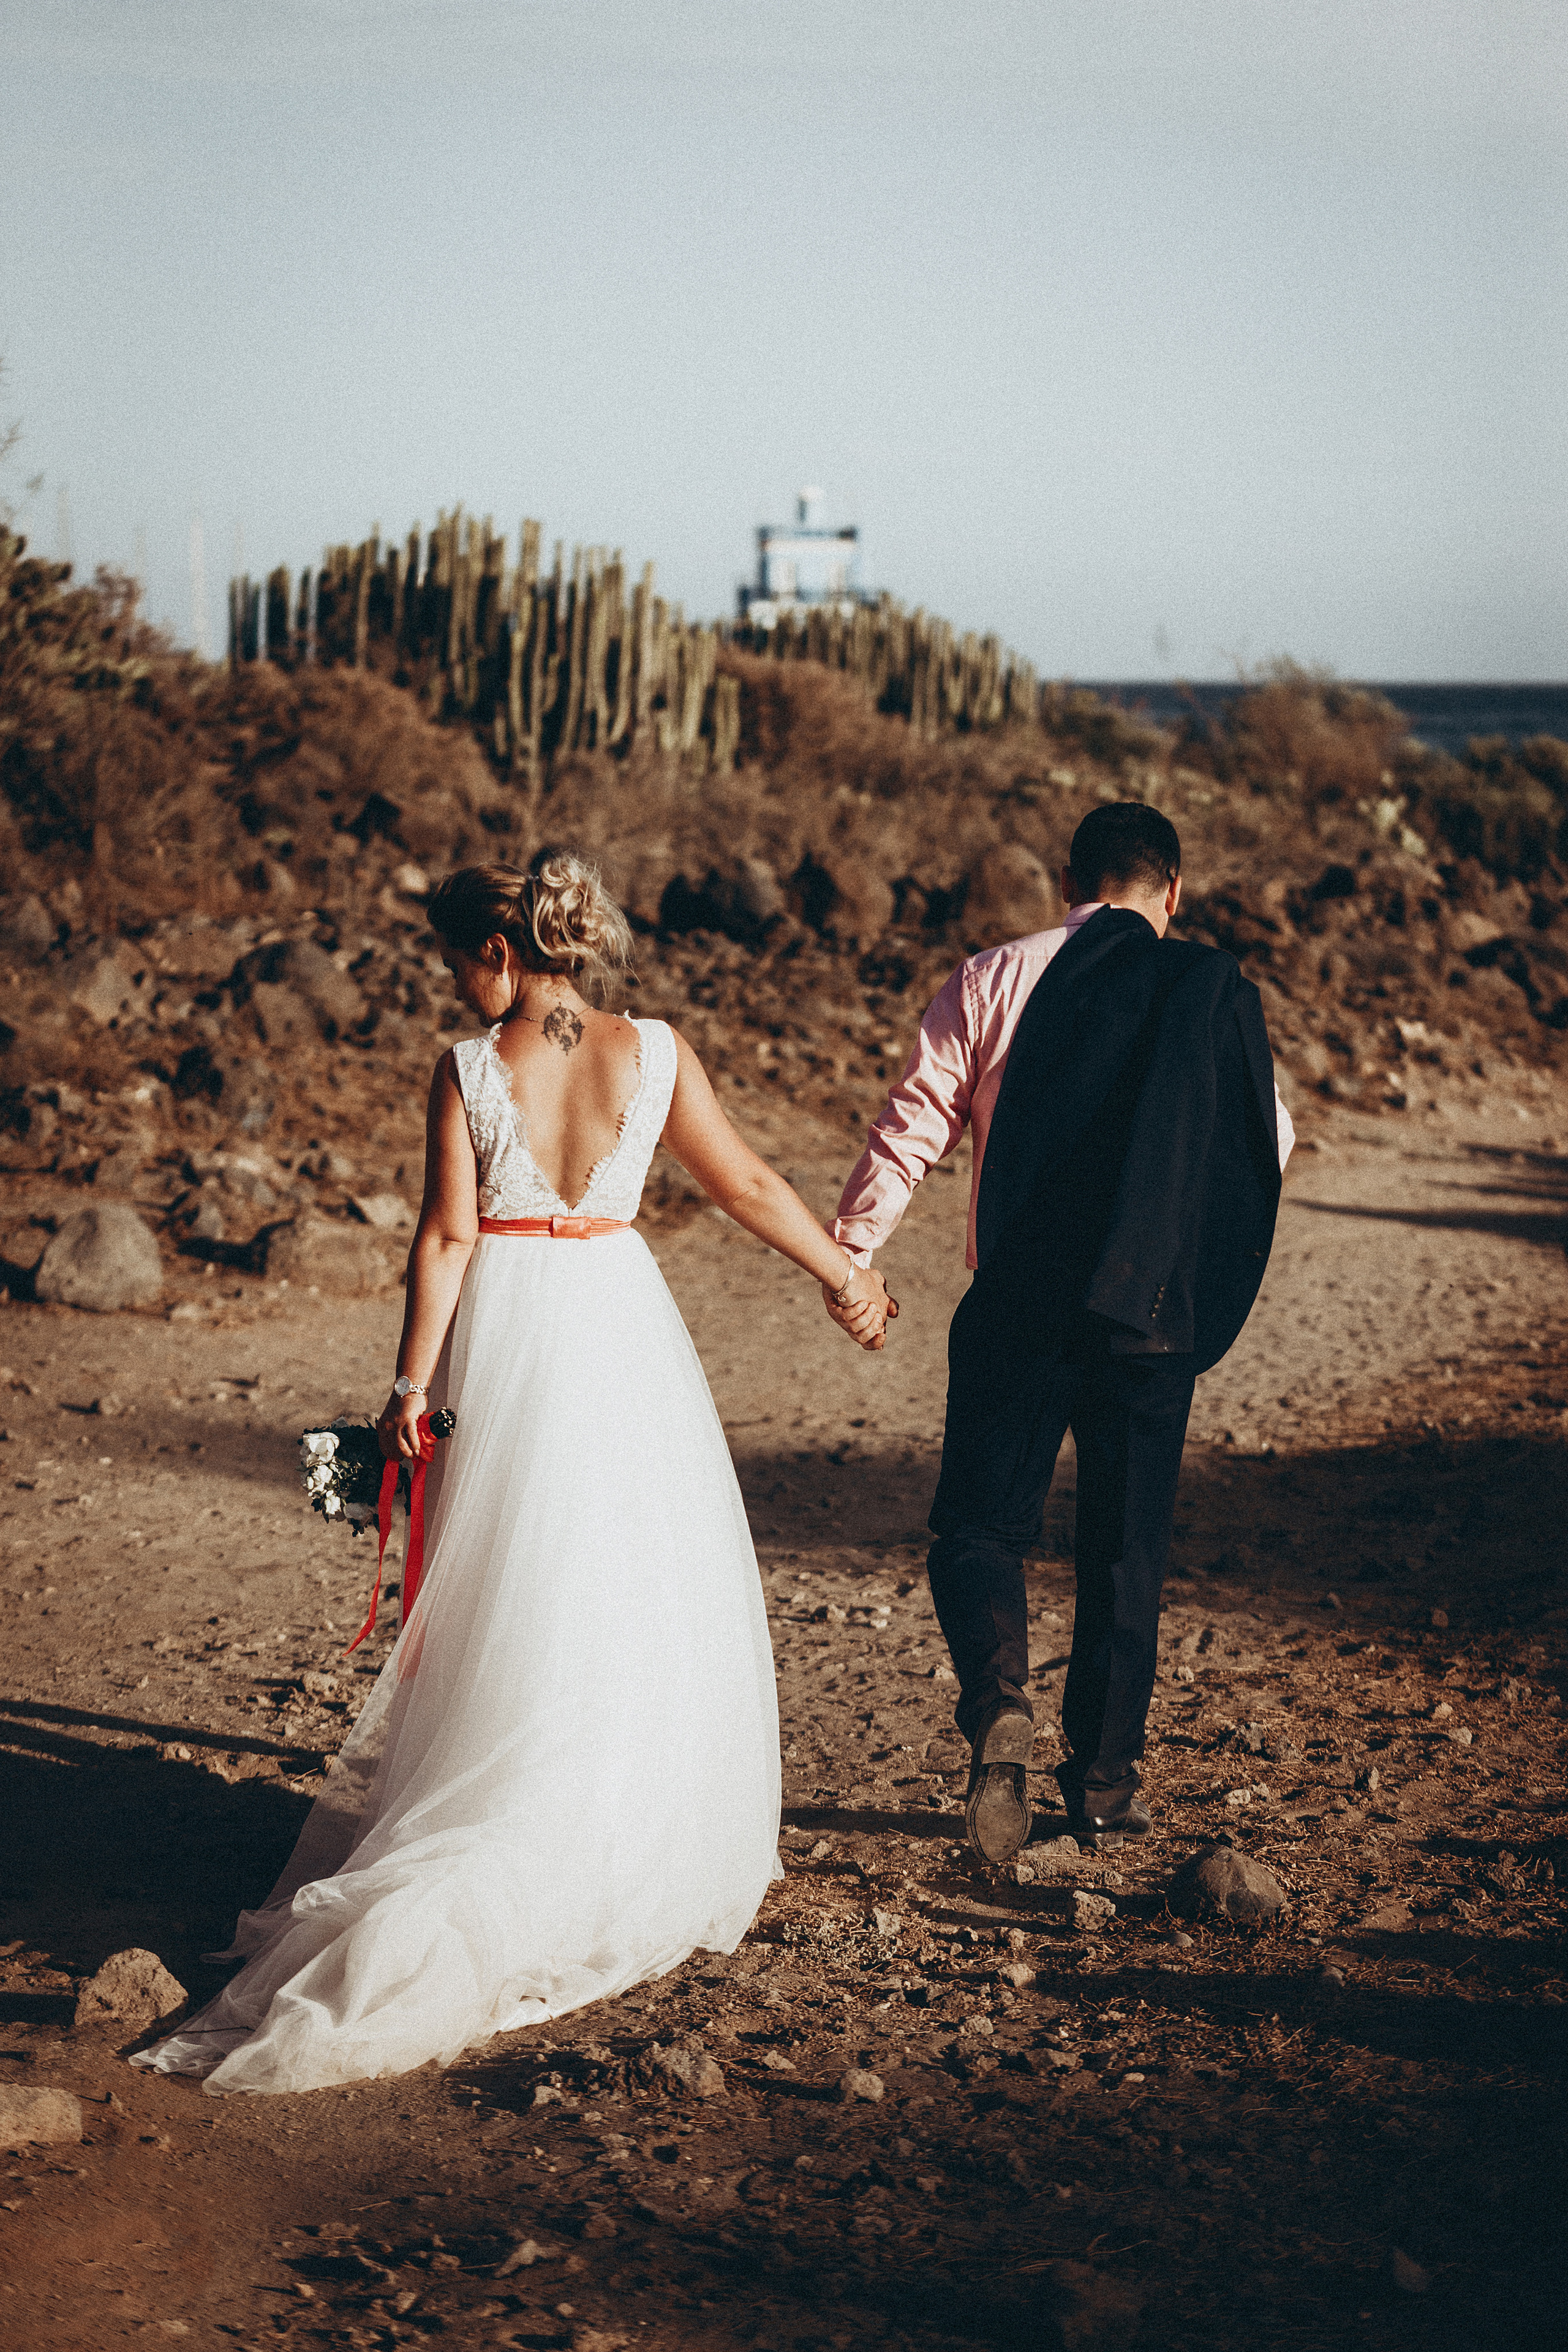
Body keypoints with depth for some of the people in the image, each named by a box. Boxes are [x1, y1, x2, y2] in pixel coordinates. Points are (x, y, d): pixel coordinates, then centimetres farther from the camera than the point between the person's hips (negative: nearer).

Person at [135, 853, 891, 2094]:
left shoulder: (467, 1071, -9)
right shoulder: (656, 1054, -4)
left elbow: (448, 1237, -11)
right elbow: (750, 1184, 2)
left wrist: (414, 1382, -5)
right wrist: (845, 1273, 15)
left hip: (507, 1333, -1)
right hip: (622, 1325, 1)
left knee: (518, 1600, 8)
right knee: (648, 1590, 12)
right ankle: (636, 1859, 19)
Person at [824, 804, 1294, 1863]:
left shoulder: (995, 981, -1)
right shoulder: (1218, 994, 1)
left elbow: (914, 1122, -3)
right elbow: (1272, 1144, 11)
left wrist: (847, 1253, 4)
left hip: (1022, 1302, -1)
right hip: (1158, 1313, 1)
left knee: (980, 1521, 9)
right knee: (1127, 1546, 14)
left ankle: (1000, 1700, -17)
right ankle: (1106, 1780, 19)